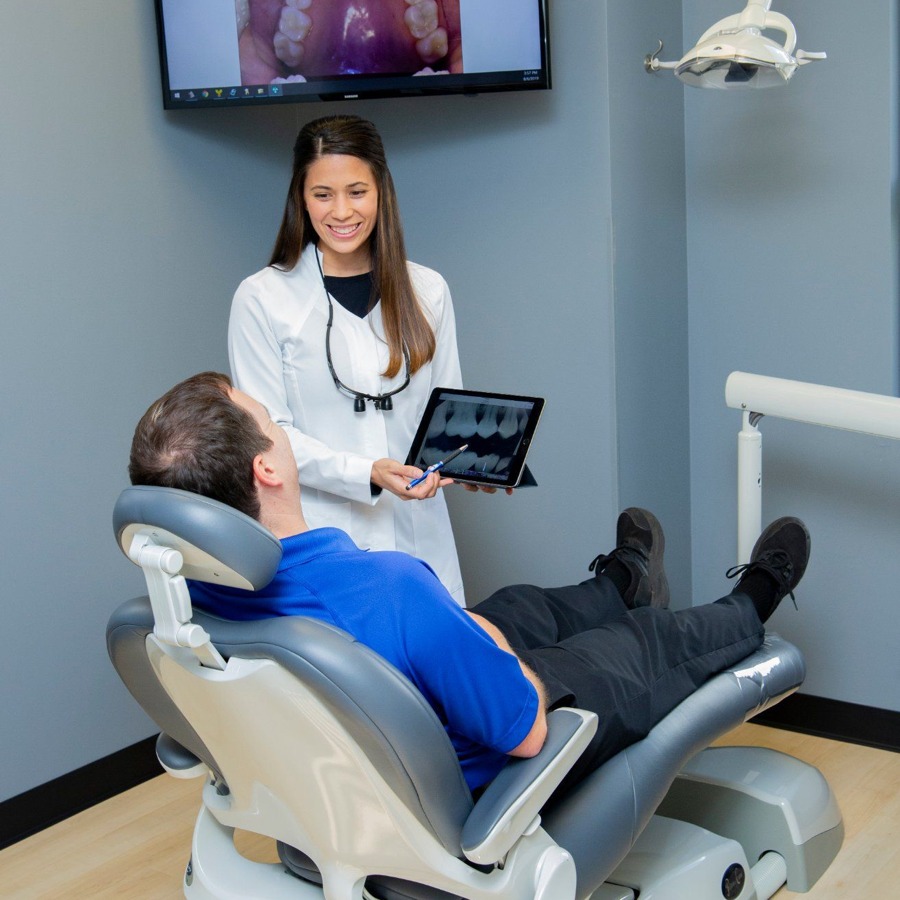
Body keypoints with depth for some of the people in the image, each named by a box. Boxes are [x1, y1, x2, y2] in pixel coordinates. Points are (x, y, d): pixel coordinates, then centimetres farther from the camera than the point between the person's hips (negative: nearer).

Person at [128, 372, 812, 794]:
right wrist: (498, 651, -10)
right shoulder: (391, 589, -45)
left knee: (517, 607, 29)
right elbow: (525, 732, -31)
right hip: (465, 789, -6)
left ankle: (621, 587, 63)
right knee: (646, 640, 19)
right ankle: (749, 612, 53)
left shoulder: (190, 589, -20)